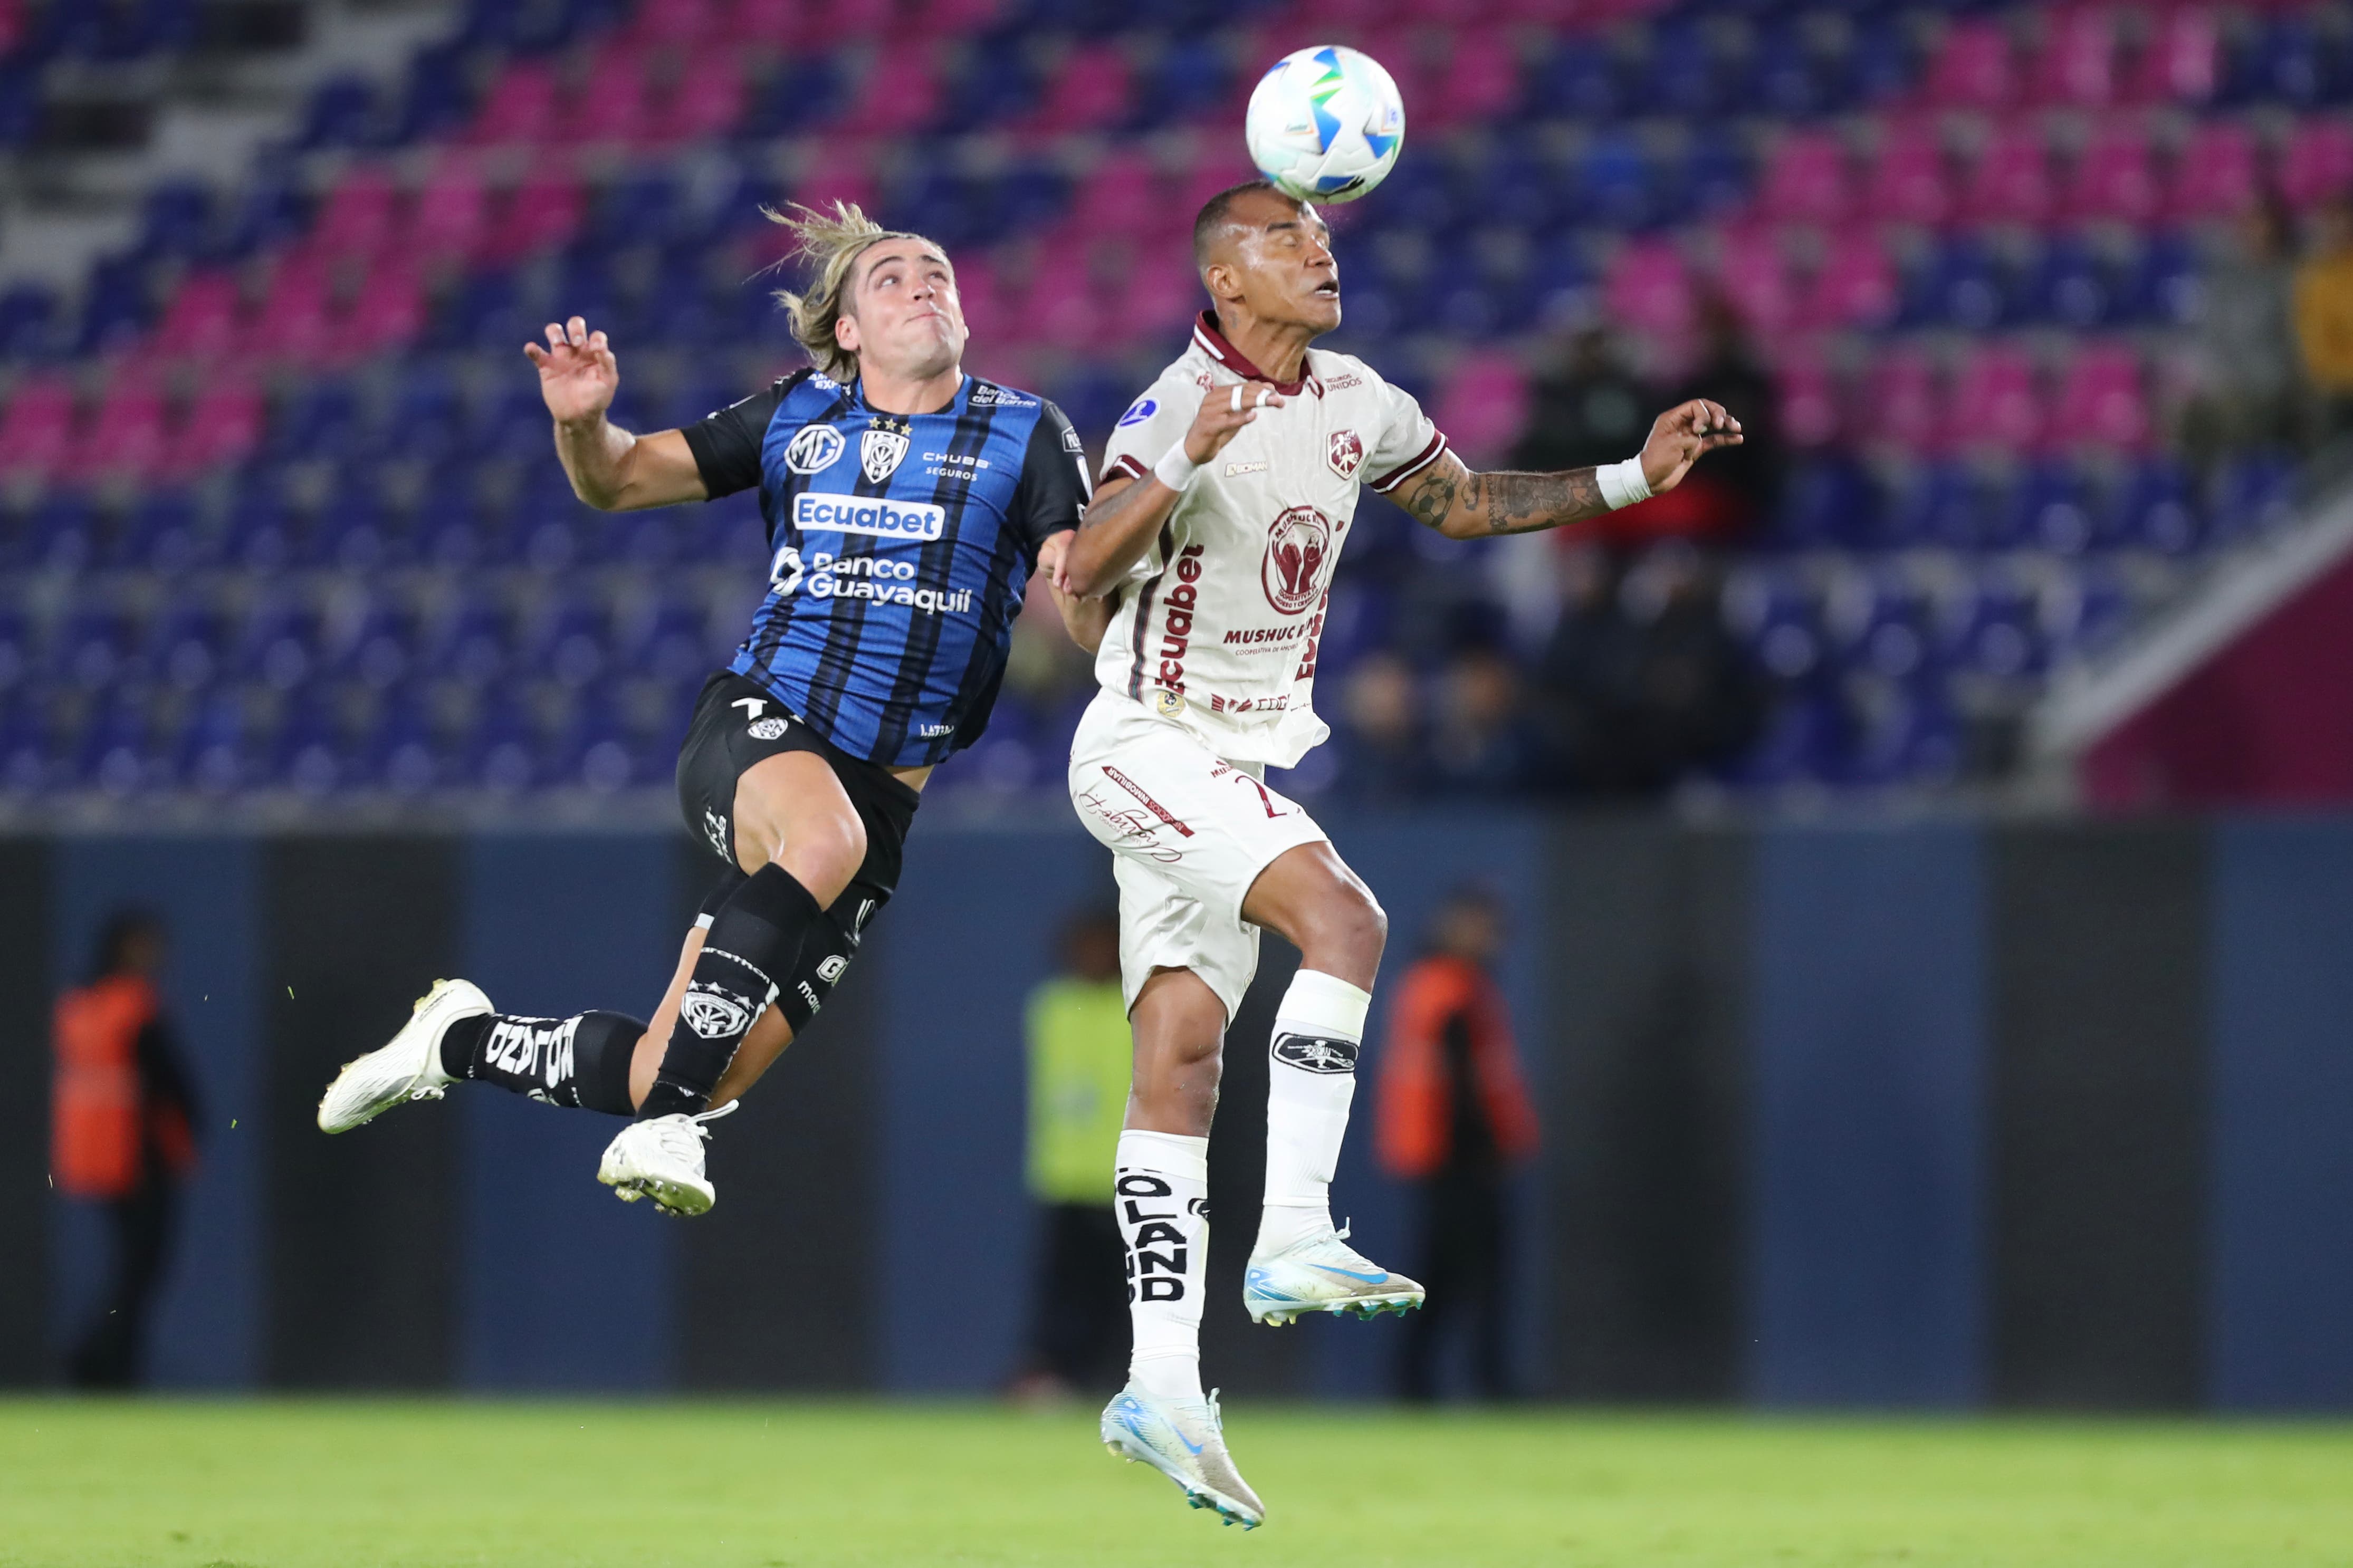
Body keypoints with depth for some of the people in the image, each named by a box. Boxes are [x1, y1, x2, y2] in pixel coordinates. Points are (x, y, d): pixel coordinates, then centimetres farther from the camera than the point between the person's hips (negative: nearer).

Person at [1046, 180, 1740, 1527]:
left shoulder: (1354, 405, 6)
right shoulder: (1180, 408, -18)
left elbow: (1463, 505, 22)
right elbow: (1083, 578, -30)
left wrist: (1635, 478, 13)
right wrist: (1183, 466, -45)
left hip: (1245, 764, 8)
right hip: (1148, 747, -8)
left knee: (1181, 1061, 4)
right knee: (1344, 918, -26)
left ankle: (1163, 1381, 1)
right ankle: (1295, 1236, -28)